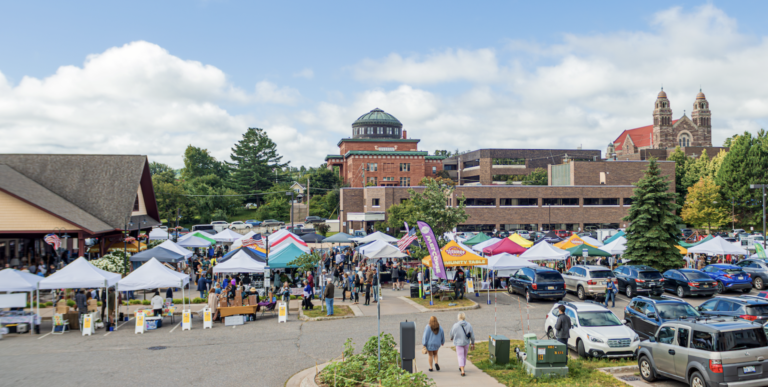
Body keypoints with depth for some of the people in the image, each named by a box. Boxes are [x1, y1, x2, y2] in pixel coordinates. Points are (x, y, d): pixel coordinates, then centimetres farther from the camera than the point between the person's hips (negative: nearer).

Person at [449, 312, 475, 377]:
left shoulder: (455, 325, -18)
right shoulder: (468, 325, -12)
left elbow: (452, 333, -1)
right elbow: (472, 335, -6)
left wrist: (451, 338, 23)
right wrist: (473, 343, 7)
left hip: (458, 343, -3)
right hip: (466, 343, 3)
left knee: (461, 357, 3)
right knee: (464, 355, 22)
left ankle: (462, 371, -9)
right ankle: (461, 368, 38)